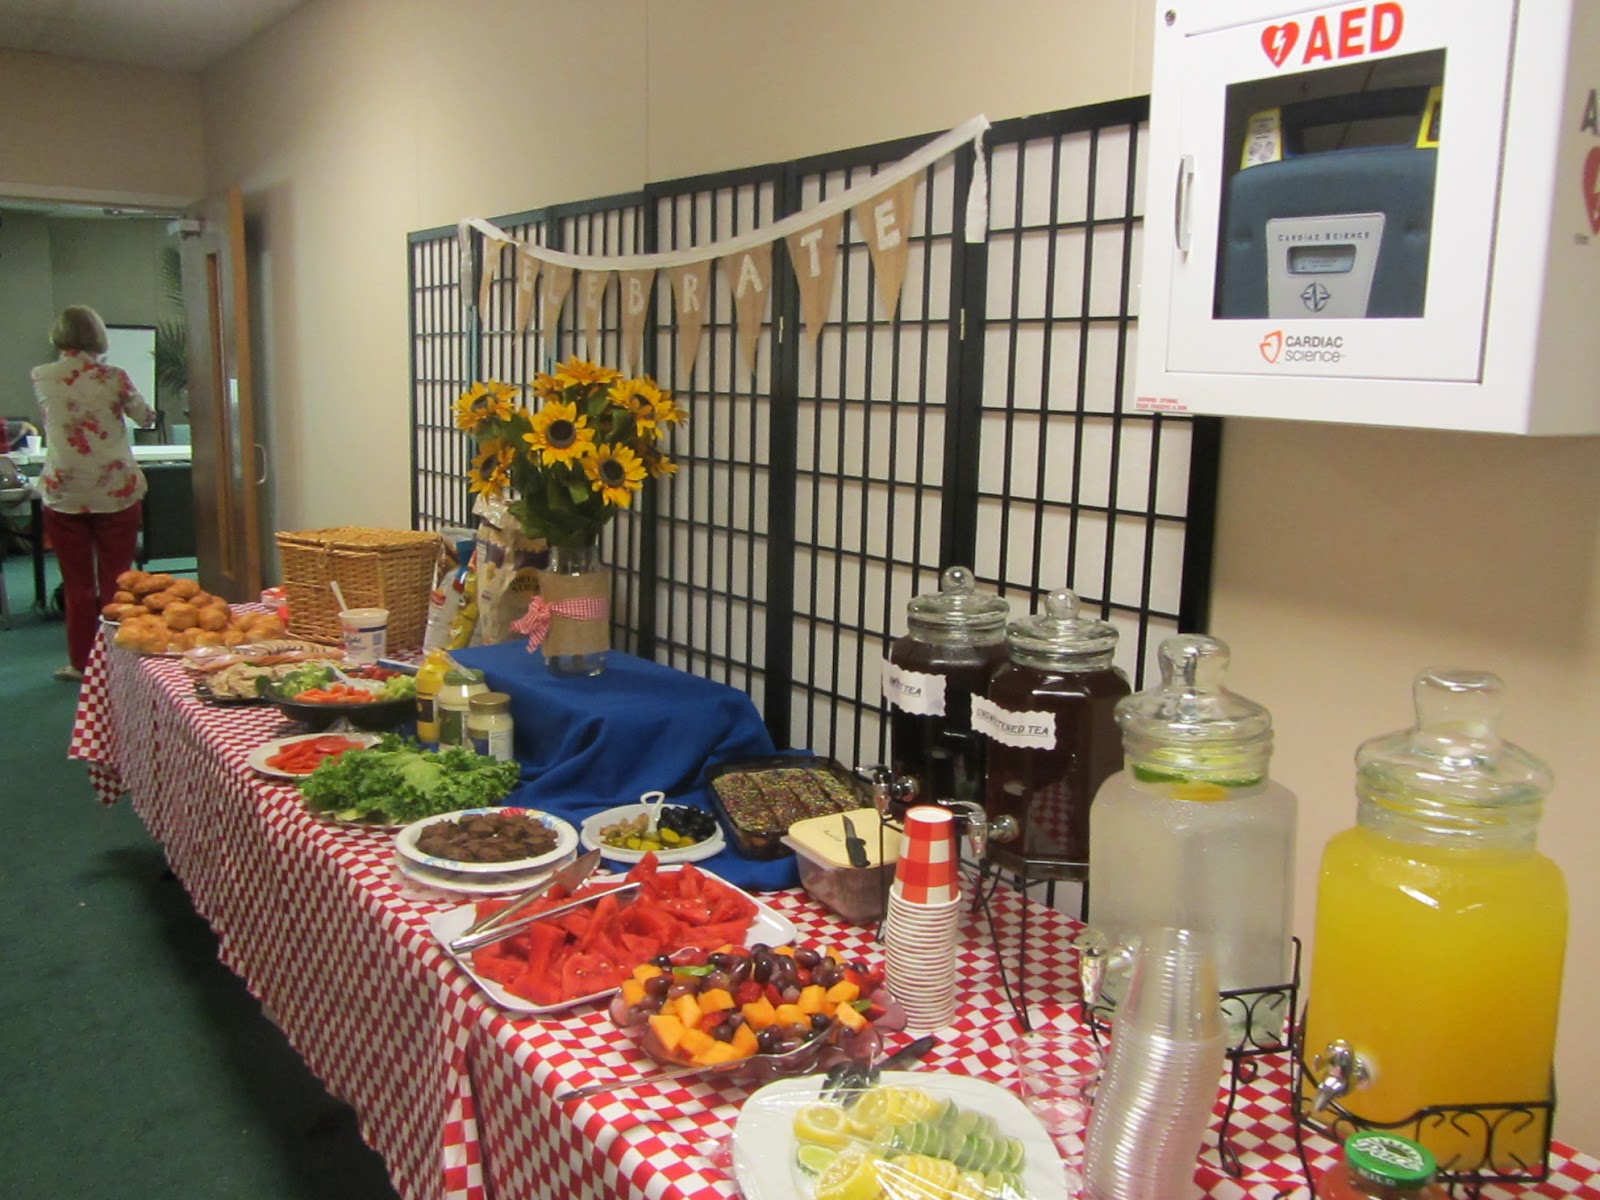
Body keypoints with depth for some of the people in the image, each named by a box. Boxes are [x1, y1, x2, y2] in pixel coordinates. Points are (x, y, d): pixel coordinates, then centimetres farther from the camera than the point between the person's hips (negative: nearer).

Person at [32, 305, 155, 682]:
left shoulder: (42, 379, 0)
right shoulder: (114, 378, -5)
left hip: (64, 494, 1)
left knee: (77, 583, 9)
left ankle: (81, 662, 16)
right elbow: (145, 418, 10)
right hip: (116, 491, -1)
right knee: (116, 581, 7)